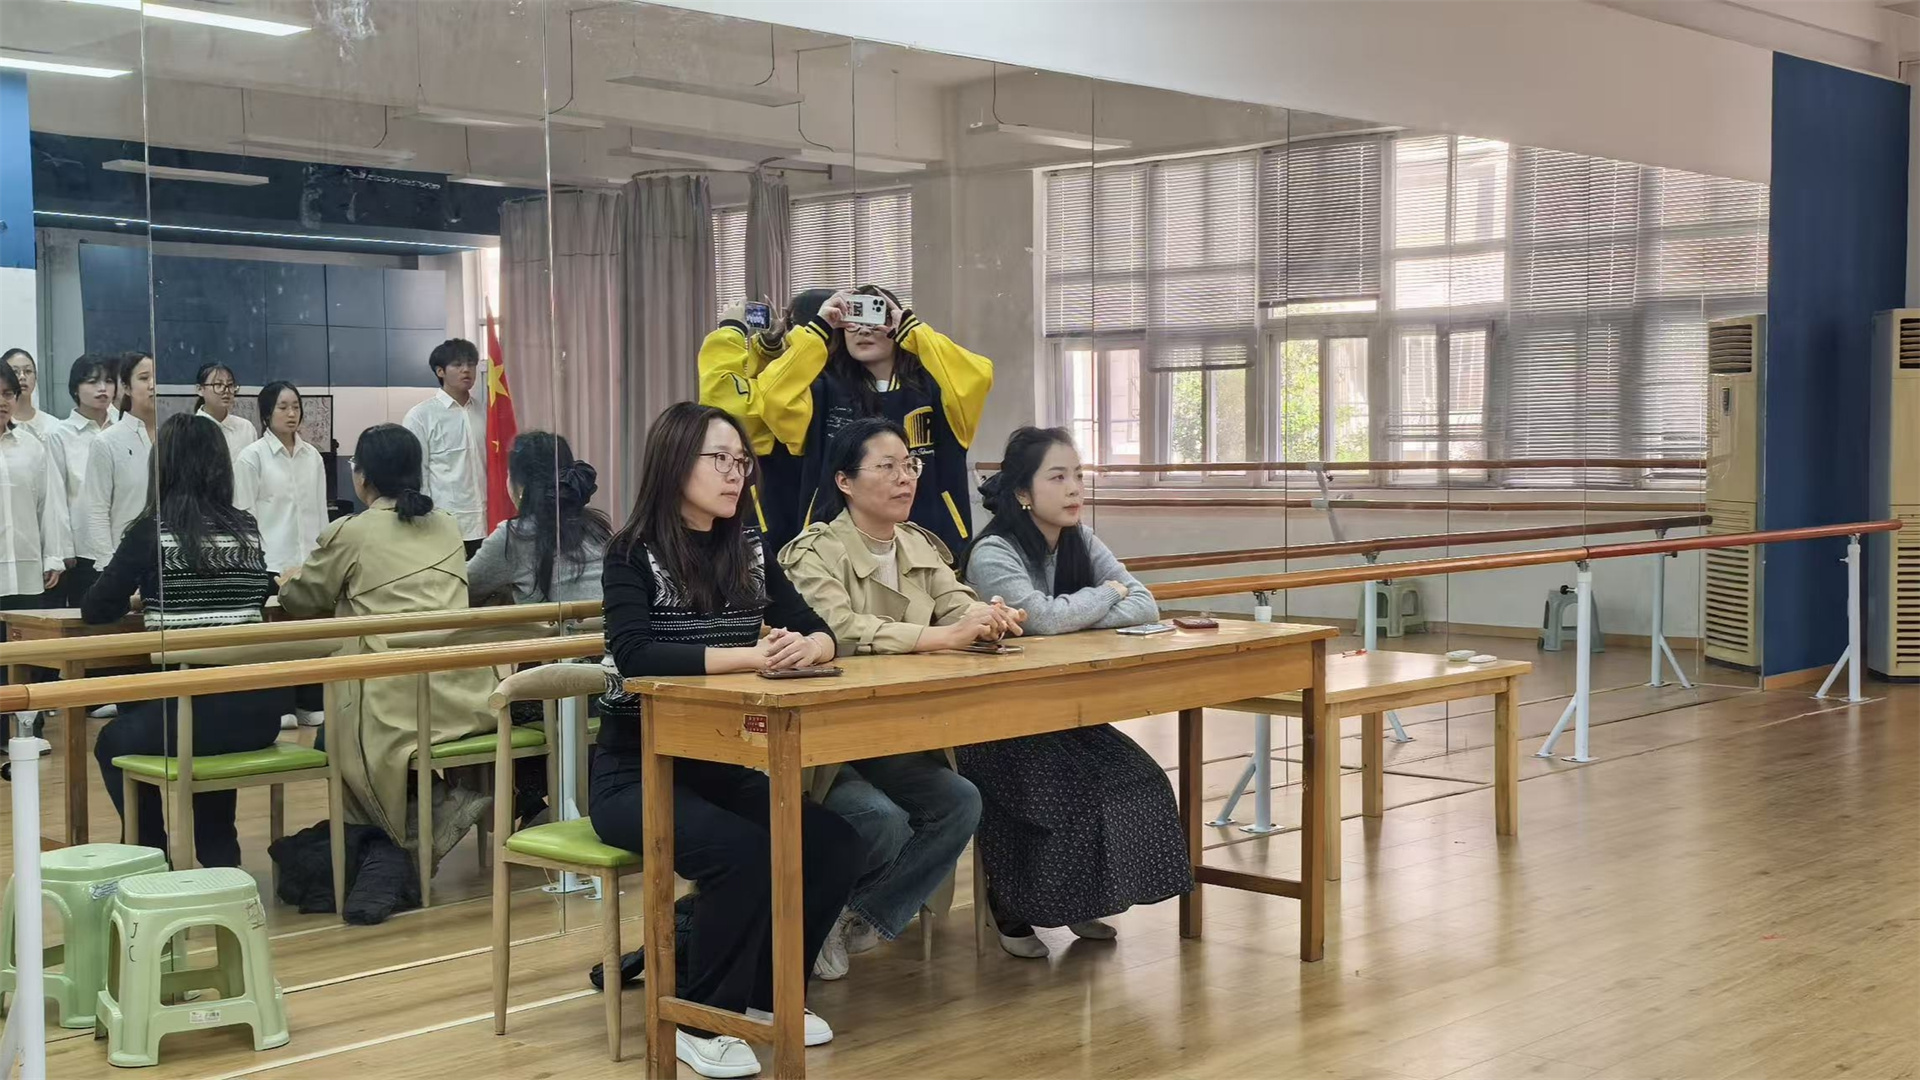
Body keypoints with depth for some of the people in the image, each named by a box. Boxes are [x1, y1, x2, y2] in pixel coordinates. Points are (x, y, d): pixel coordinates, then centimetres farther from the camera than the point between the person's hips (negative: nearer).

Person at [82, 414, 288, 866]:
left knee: (114, 743, 29)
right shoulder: (248, 530, 6)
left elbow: (96, 611, 1)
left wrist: (140, 598, 20)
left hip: (190, 714, -4)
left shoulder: (151, 532, -6)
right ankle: (220, 855, 32)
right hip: (256, 713, 4)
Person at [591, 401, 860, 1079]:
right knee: (743, 855, -30)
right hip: (637, 772, -6)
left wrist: (806, 647, -22)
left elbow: (818, 631, 3)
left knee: (836, 849, -14)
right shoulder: (634, 554, -11)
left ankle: (764, 994, 8)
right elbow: (633, 654, -27)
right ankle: (699, 1021, -9)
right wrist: (750, 655, -33)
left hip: (722, 766, 6)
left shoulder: (749, 550, 7)